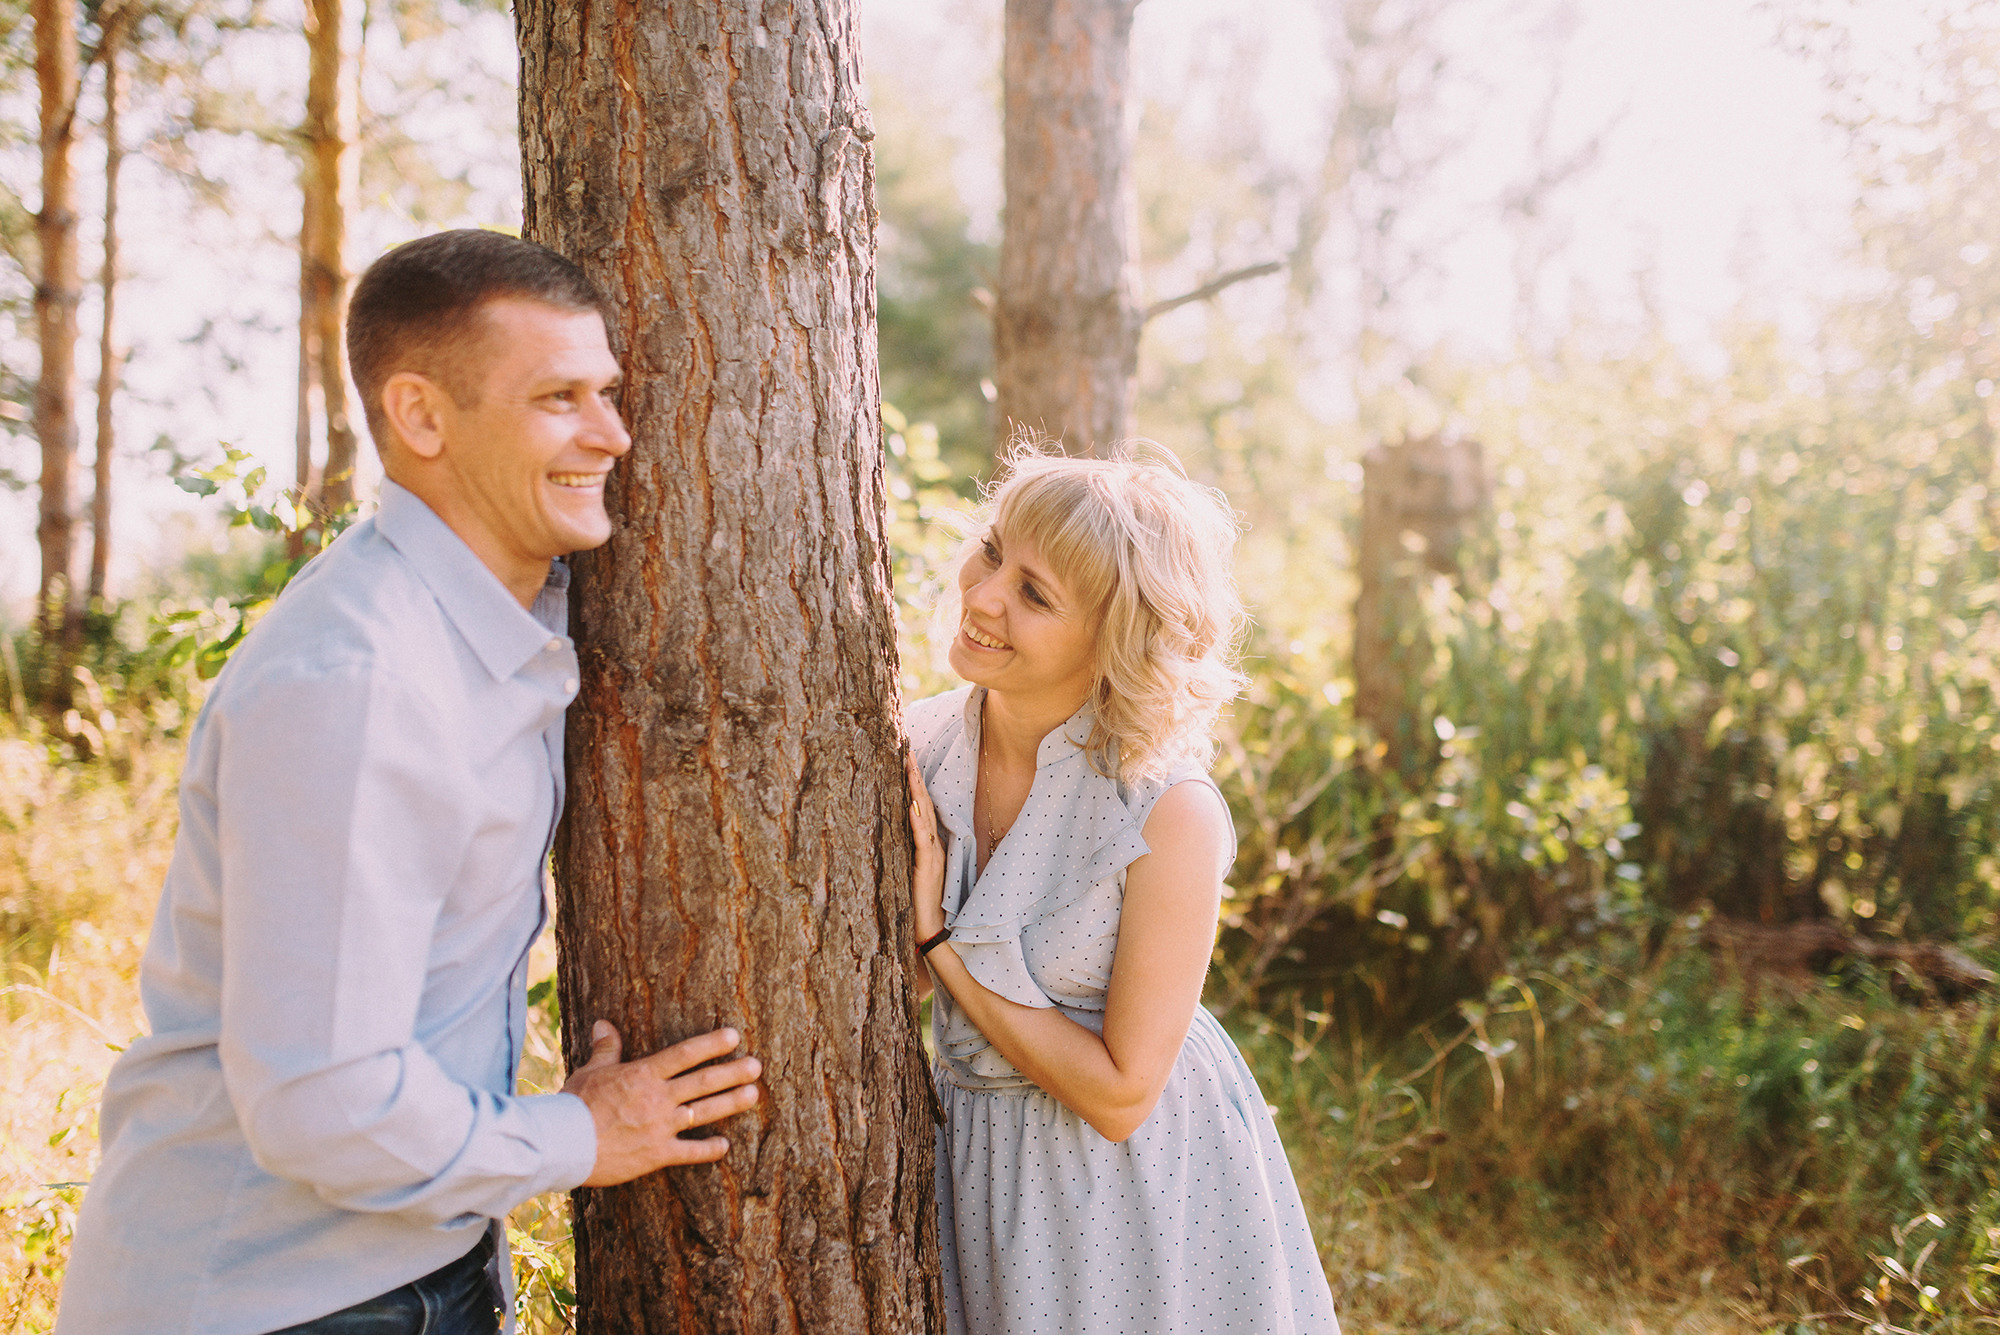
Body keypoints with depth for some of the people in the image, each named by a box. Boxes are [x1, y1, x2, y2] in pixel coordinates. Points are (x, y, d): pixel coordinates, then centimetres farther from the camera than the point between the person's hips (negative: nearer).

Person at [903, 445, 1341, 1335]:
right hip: (978, 1157, 4)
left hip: (1140, 1187, -4)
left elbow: (1119, 1094, -21)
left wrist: (936, 935, -22)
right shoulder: (919, 743, -11)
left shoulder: (1171, 813, -26)